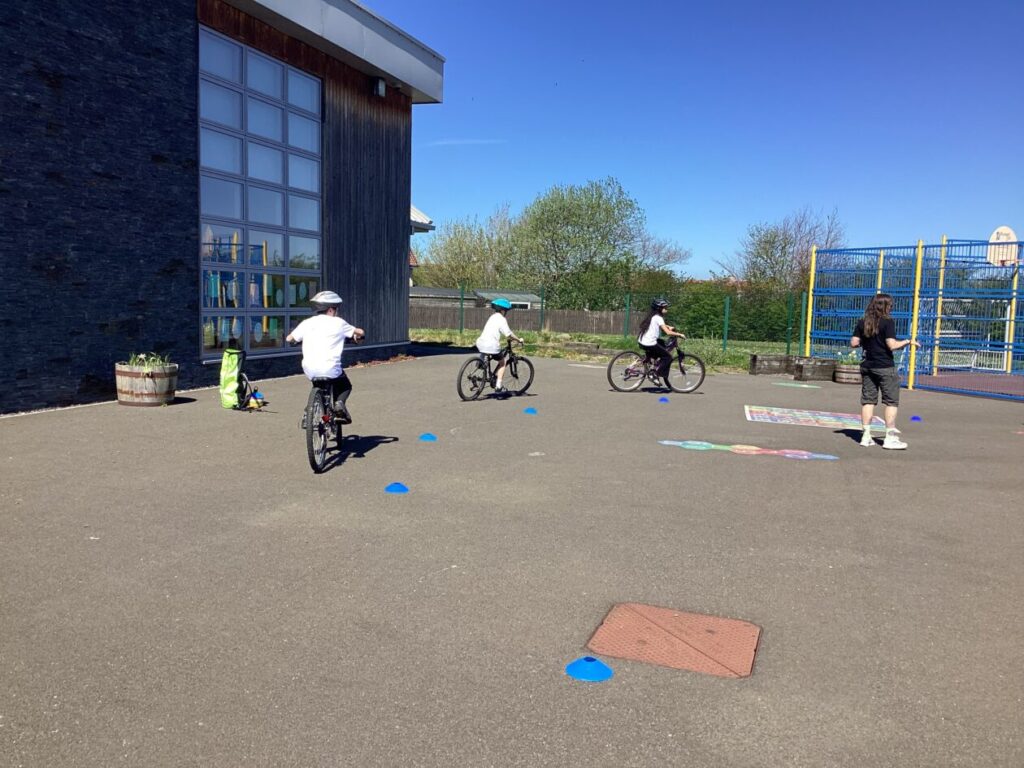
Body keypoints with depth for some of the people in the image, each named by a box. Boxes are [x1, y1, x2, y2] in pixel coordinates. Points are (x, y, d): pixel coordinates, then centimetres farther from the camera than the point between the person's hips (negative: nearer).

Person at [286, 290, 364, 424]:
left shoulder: (307, 323, 8)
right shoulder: (338, 323, 3)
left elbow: (289, 339, 12)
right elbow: (360, 332, 12)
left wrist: (297, 339, 34)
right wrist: (356, 336, 34)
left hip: (309, 370, 4)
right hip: (330, 369, -3)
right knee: (345, 386, 23)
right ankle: (339, 402, -5)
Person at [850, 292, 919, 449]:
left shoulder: (862, 322, 5)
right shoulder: (888, 322, -11)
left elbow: (853, 343, 4)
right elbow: (892, 345, -17)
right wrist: (907, 342, -3)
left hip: (867, 366, 6)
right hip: (885, 367, -5)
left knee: (868, 400, 9)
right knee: (891, 401, 2)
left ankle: (866, 436, 9)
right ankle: (890, 437, 0)